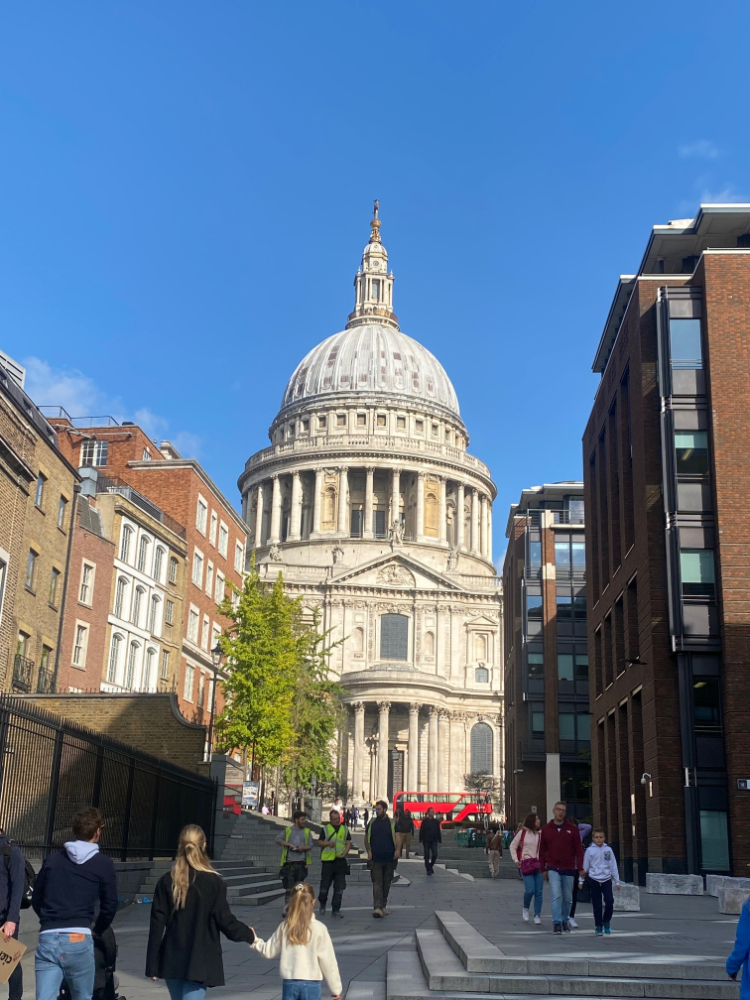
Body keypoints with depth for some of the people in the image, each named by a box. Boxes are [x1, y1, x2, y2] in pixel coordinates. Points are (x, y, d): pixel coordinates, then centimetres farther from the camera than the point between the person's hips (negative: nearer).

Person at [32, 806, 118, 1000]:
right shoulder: (103, 864, 2)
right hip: (78, 940, -2)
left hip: (47, 939, 3)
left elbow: (36, 900, 16)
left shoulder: (53, 859, 12)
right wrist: (97, 930, 22)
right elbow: (110, 906, 3)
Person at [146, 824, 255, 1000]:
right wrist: (248, 934, 12)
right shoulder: (214, 882, -9)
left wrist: (152, 965, 4)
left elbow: (157, 925, -2)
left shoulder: (167, 881, -2)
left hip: (173, 960, 3)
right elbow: (225, 921, -6)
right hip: (200, 962, -3)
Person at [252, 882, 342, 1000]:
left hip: (289, 983, 2)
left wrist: (254, 940, 24)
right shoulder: (319, 928, -9)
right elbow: (328, 961, -6)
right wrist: (336, 988, 4)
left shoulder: (284, 927, -2)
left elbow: (268, 951, 6)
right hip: (311, 984, -2)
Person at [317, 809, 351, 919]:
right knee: (325, 884, 4)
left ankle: (336, 909, 7)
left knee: (339, 887, 1)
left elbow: (348, 843, 8)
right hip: (328, 860, -2)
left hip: (341, 860, 2)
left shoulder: (344, 829, 11)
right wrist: (328, 843, -15)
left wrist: (344, 853, -7)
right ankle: (322, 904, 29)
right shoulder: (325, 829, 4)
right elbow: (319, 842, 4)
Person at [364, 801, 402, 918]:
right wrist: (368, 851, -3)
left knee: (386, 883, 11)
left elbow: (398, 837, -5)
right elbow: (366, 838, 10)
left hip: (389, 859, 1)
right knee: (377, 883, -9)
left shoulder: (392, 823, 4)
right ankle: (377, 908, -16)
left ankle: (383, 906, 23)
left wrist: (398, 849, -22)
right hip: (375, 859, -1)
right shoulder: (372, 823, 7)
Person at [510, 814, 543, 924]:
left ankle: (537, 915, 10)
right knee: (530, 890, -11)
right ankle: (525, 909, 17)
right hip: (526, 864, -2)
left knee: (539, 892, -1)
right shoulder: (522, 833, 2)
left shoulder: (540, 835, 7)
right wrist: (516, 860, -1)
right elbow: (513, 846, 8)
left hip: (538, 864, 2)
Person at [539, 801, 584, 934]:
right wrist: (543, 869, 4)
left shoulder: (572, 828, 0)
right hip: (553, 868, -1)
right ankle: (557, 923, -10)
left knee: (567, 898, 11)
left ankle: (565, 920, 27)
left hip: (569, 869, 1)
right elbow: (542, 850, 6)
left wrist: (580, 868, -7)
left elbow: (578, 849, -1)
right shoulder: (546, 829, 2)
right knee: (556, 896, -11)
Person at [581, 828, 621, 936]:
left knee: (610, 901, -10)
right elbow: (585, 866, 4)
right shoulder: (590, 850, 0)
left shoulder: (608, 850, 4)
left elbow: (613, 866, 8)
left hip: (606, 879, 1)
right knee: (597, 904, 1)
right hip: (594, 880, -1)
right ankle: (598, 926, 13)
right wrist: (581, 880, 3)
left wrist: (617, 881, 8)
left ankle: (606, 923, 11)